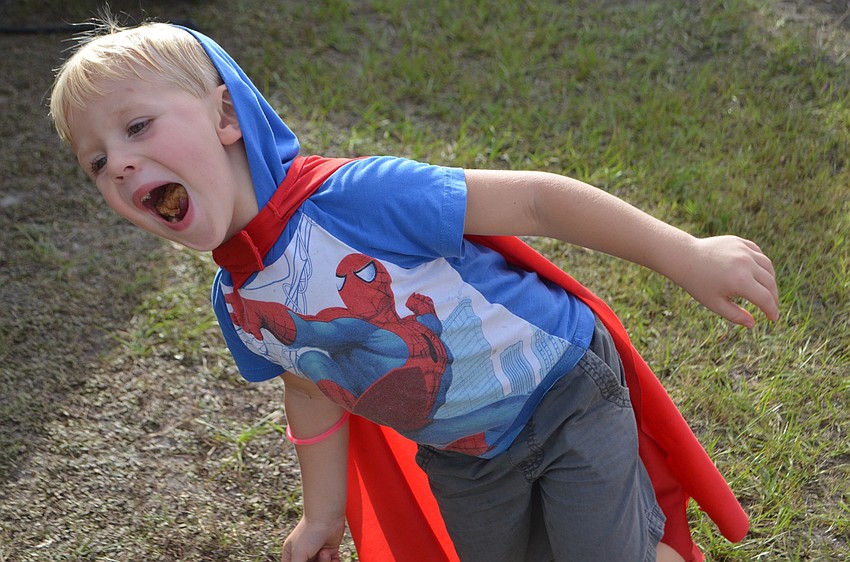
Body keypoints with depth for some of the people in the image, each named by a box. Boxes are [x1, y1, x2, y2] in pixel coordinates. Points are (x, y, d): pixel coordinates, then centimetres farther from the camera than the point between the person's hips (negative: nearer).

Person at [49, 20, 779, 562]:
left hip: (564, 389, -6)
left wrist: (687, 256, -26)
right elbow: (314, 391, 7)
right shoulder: (239, 307, -10)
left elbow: (533, 199, -29)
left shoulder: (352, 196, -32)